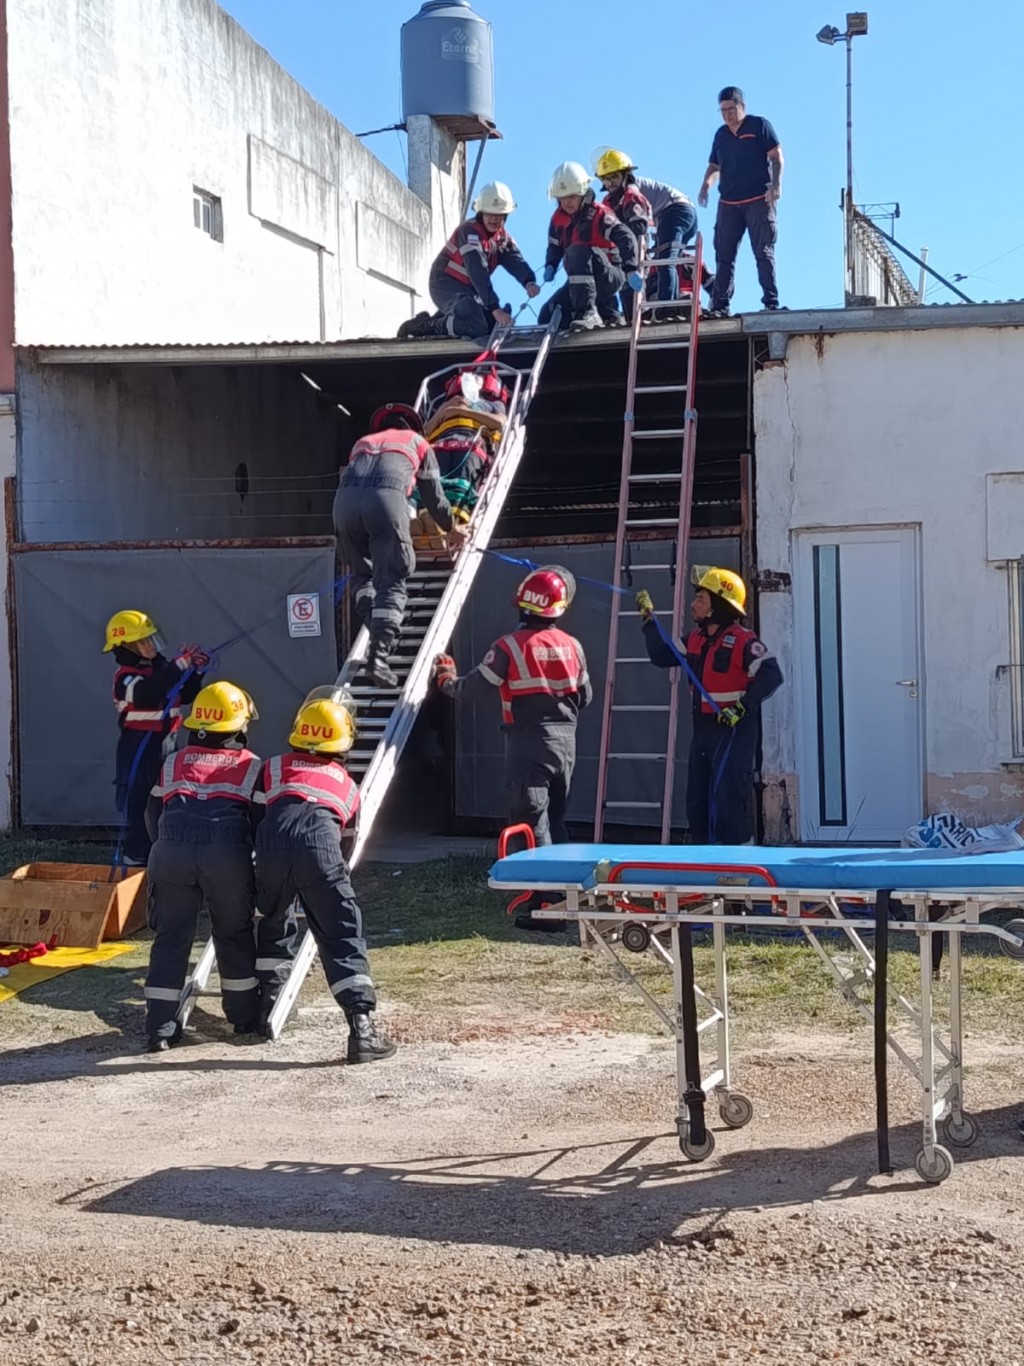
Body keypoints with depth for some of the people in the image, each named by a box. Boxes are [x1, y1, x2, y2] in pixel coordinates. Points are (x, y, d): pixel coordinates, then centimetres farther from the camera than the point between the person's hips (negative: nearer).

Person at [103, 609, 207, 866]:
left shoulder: (161, 667, 9)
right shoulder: (126, 677, -15)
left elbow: (187, 695, 15)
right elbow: (148, 694, -35)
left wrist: (195, 671, -2)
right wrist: (180, 665, -35)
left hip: (164, 744, 8)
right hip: (137, 748, -8)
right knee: (138, 803, -6)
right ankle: (134, 858, 0)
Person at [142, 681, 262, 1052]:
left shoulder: (173, 764, 25)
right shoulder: (252, 767, 18)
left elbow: (153, 814, 29)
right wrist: (250, 859, 33)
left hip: (171, 850, 2)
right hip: (228, 852, -2)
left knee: (171, 936, 9)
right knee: (234, 934, 16)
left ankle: (161, 1027, 6)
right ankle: (245, 1017, 25)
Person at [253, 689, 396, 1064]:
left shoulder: (273, 767, 28)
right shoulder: (346, 784, 30)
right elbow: (349, 833, 36)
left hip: (272, 844, 2)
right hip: (319, 849, -1)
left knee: (275, 922, 28)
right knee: (342, 938, 2)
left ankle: (268, 1005, 34)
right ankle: (362, 1027, -9)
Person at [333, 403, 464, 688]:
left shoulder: (362, 442, 40)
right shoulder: (417, 443, 32)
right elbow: (434, 498, 33)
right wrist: (452, 529, 52)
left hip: (345, 498, 3)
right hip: (386, 496, -3)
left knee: (362, 573, 22)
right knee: (392, 582, 0)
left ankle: (377, 631, 1)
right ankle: (379, 654, -16)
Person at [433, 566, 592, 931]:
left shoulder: (510, 646, -13)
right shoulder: (572, 646, 2)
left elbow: (474, 687, -7)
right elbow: (585, 697, 11)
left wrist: (447, 680, 13)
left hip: (527, 746, -5)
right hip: (564, 743, 5)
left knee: (533, 824, -2)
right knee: (555, 820, 17)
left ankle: (542, 907, -4)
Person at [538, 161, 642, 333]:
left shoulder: (598, 214, -13)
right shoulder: (558, 218, 6)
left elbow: (626, 238, -23)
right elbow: (554, 246, 20)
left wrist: (631, 270, -38)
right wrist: (550, 266, -2)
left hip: (610, 277, -7)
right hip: (581, 282, 7)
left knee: (576, 251, -34)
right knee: (547, 318, -4)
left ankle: (587, 312, -37)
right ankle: (607, 316, 7)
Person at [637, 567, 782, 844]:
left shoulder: (742, 640, -15)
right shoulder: (696, 639, 10)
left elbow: (771, 675, -21)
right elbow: (662, 656, 19)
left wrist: (743, 707, -26)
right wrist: (649, 619, 15)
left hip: (734, 731, -9)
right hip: (703, 729, 9)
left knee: (730, 801, -11)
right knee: (697, 803, 13)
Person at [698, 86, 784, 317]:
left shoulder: (759, 126, 1)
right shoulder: (721, 134, 16)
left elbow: (776, 156, -3)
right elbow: (714, 165, 22)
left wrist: (776, 183, -16)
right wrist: (706, 185, 2)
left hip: (759, 201, -5)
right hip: (728, 203, 5)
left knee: (764, 253, -7)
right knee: (724, 255, 1)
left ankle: (771, 301, -7)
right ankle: (720, 305, 2)